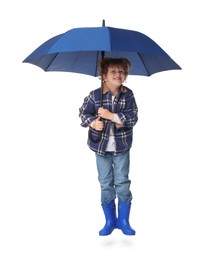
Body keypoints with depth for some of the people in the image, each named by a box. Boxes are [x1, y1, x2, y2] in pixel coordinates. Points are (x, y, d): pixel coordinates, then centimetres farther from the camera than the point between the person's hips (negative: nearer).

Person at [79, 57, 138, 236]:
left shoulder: (128, 95, -7)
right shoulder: (95, 95, -7)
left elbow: (133, 118, -14)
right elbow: (84, 113, -1)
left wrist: (111, 116, -23)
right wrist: (93, 122, -20)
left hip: (122, 146, 0)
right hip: (101, 146, 1)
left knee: (122, 182, 4)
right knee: (105, 183, 9)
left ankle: (123, 220, 19)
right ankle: (110, 221, 22)